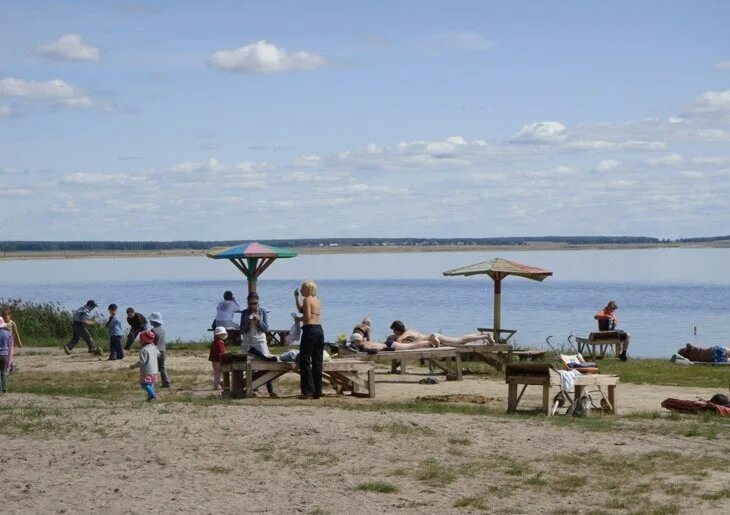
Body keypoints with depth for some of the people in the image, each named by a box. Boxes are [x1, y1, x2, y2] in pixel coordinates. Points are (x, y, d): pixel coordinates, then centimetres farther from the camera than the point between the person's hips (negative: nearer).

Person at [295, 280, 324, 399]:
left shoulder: (307, 299, -7)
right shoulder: (316, 299, 20)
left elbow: (307, 316, -17)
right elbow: (301, 310, 30)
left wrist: (299, 319, 1)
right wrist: (296, 298, 26)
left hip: (310, 329, -8)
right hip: (319, 329, 8)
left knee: (305, 360, -4)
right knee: (317, 362, 8)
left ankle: (308, 391, -7)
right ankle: (317, 391, 9)